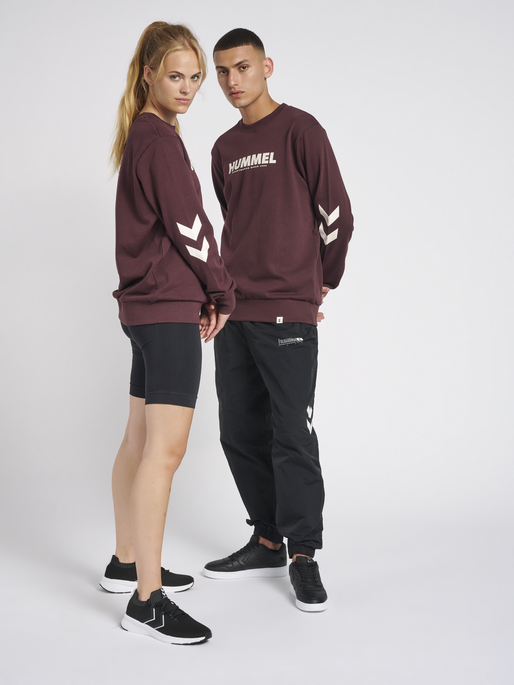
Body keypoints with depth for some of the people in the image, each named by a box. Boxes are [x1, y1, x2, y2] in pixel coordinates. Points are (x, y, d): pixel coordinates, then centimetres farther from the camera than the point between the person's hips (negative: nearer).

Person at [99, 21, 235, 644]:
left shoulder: (141, 137, 19)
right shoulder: (160, 140, -12)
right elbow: (189, 229, -14)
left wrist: (203, 292, 12)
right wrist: (222, 293, -1)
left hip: (146, 306, 11)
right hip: (170, 308, -11)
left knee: (141, 438, 15)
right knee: (166, 446, -12)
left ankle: (126, 563, 27)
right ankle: (147, 599, -10)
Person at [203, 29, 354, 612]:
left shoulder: (299, 130, -3)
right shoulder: (224, 149, 16)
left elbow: (336, 213, -3)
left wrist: (321, 284, 5)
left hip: (287, 313, -7)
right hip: (233, 311, 7)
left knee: (291, 438, -4)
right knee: (241, 434, 10)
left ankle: (303, 553, 9)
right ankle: (267, 542, 23)